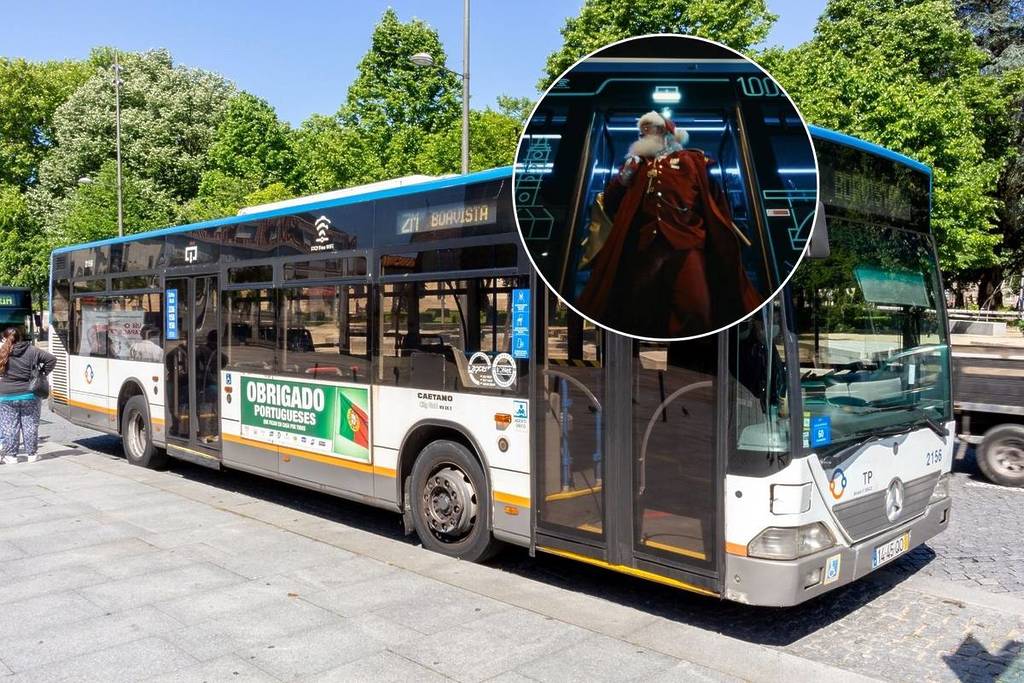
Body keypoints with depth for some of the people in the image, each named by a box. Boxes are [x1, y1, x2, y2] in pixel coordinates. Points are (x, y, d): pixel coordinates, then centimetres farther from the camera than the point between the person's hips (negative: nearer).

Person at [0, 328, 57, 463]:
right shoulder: (31, 350, -2)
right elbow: (52, 359, -5)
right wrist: (43, 372, 3)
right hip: (29, 395, 1)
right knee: (30, 425, 8)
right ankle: (31, 454, 12)